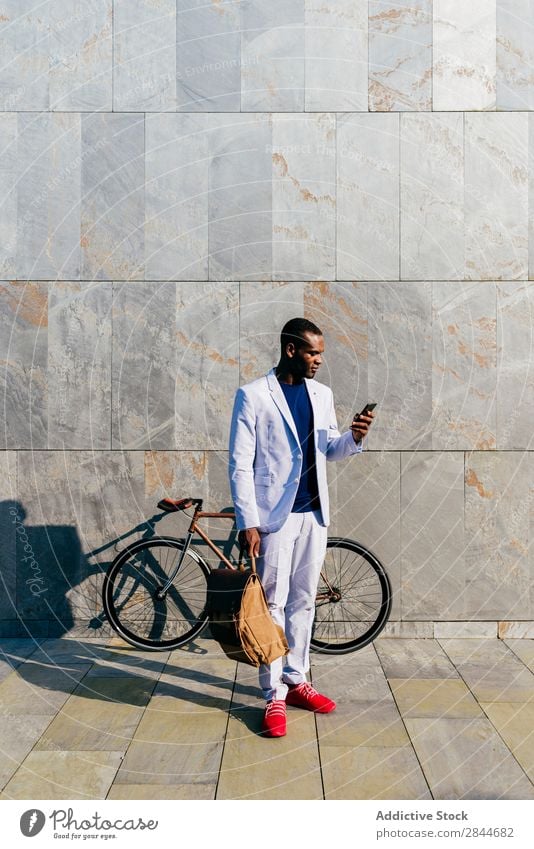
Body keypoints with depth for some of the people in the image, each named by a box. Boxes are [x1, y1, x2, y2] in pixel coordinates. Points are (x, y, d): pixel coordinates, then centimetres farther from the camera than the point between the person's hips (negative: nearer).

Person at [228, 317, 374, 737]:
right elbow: (240, 463, -10)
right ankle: (274, 696, 14)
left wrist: (354, 438, -7)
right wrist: (248, 521, -15)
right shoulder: (253, 395, -8)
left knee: (303, 601, 14)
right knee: (273, 604, 3)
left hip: (314, 513, 6)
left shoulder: (322, 394, 9)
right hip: (275, 515, -5)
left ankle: (296, 681, 29)